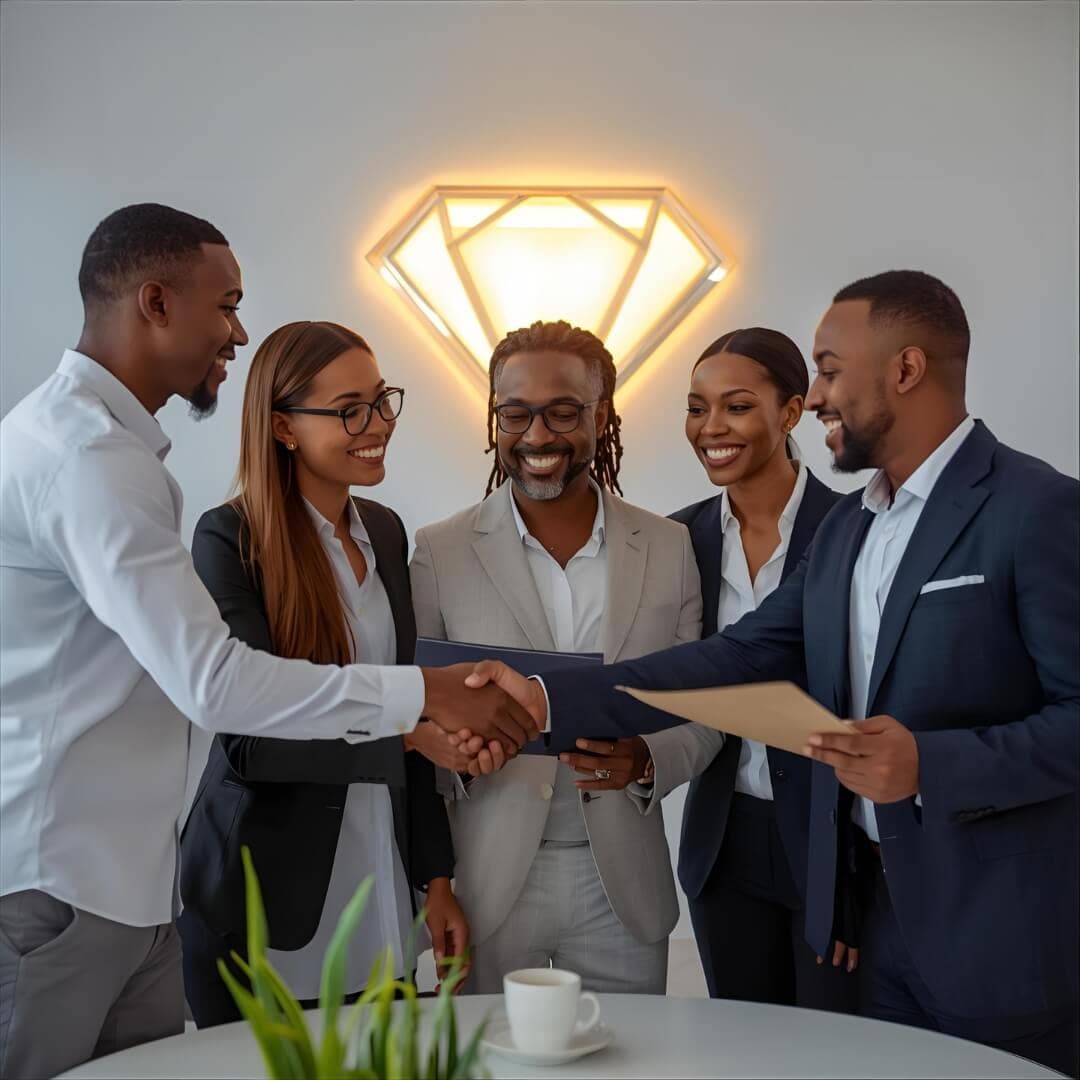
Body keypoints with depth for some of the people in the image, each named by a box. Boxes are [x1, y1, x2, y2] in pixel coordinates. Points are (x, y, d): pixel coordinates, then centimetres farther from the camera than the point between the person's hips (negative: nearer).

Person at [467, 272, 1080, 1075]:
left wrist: (931, 765, -28)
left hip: (1003, 926, -7)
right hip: (882, 904, 7)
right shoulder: (847, 526, 10)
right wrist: (549, 699, -6)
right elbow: (741, 658, 2)